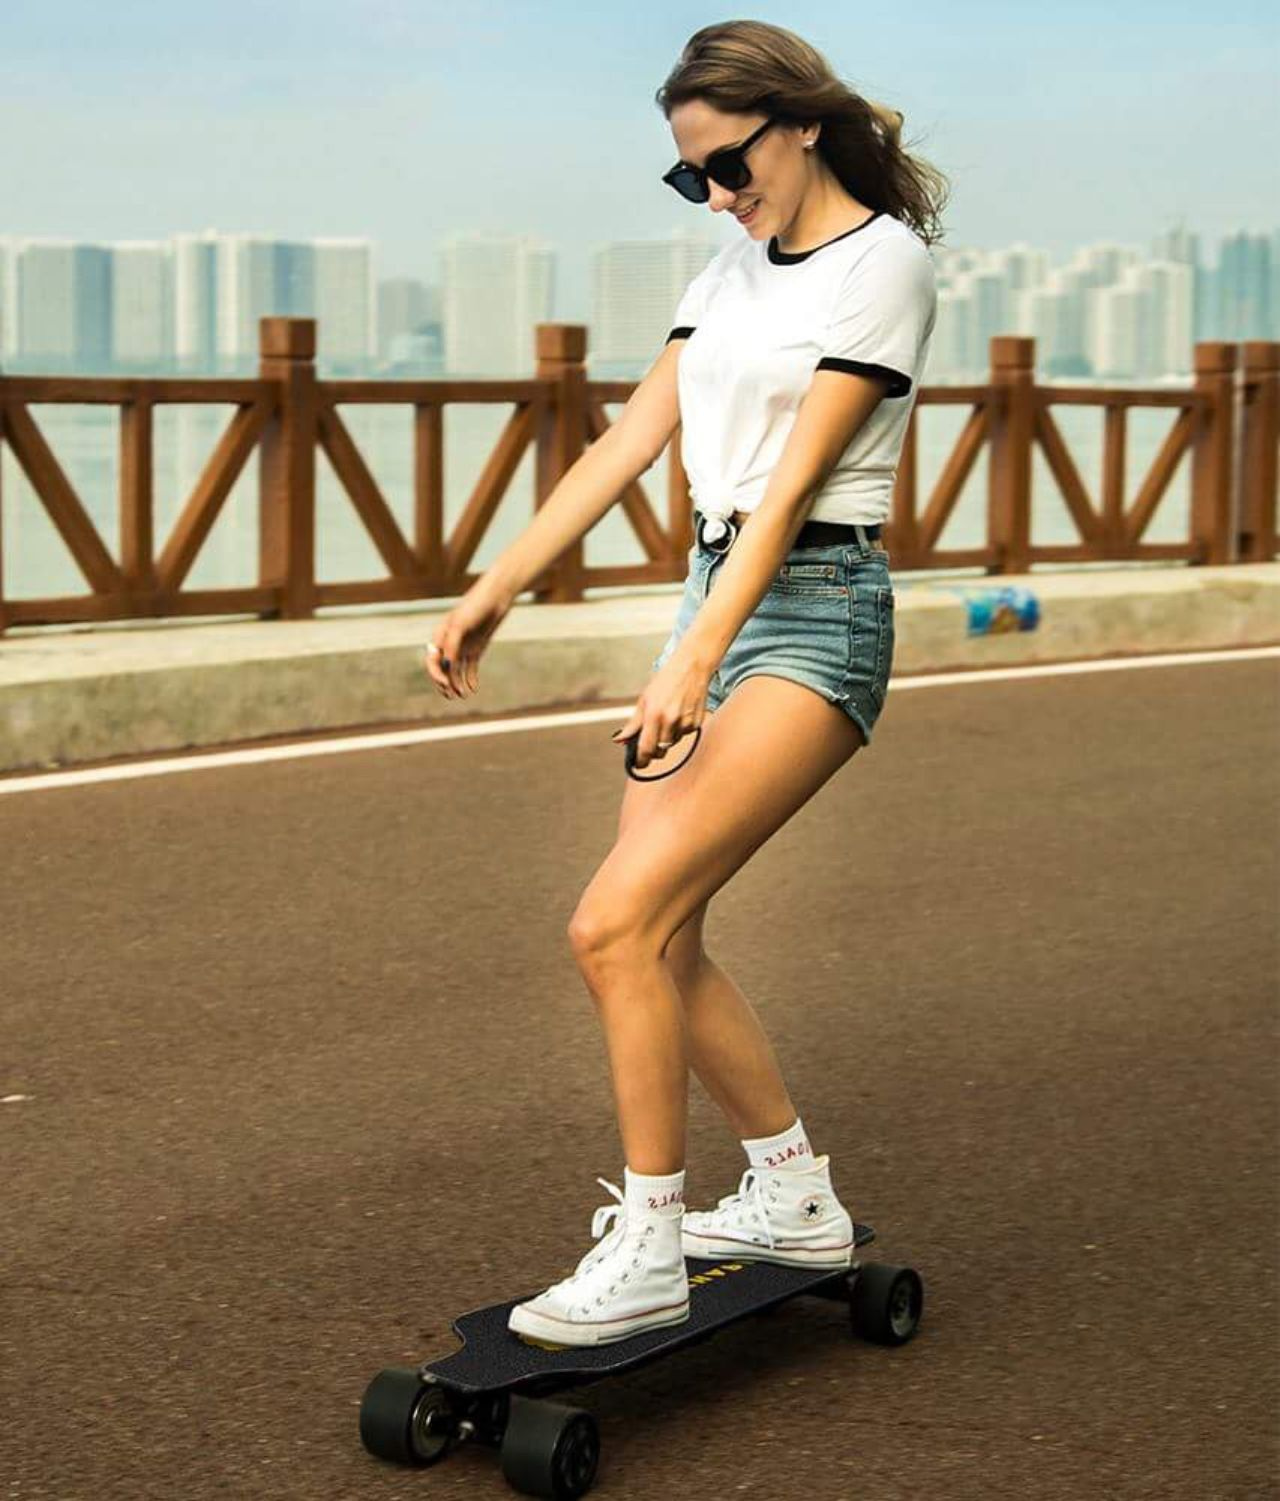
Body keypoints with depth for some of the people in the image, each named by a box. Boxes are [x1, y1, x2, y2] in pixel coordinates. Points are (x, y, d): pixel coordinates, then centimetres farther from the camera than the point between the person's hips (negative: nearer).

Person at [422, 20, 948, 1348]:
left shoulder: (883, 264, -9)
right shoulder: (732, 273, 16)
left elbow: (797, 478, -18)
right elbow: (627, 445, 13)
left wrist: (696, 663, -26)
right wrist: (494, 591, 6)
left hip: (814, 613, -8)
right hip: (714, 593, 9)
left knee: (617, 923, -18)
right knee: (661, 943, 7)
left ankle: (644, 1252, -7)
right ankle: (795, 1199, 24)